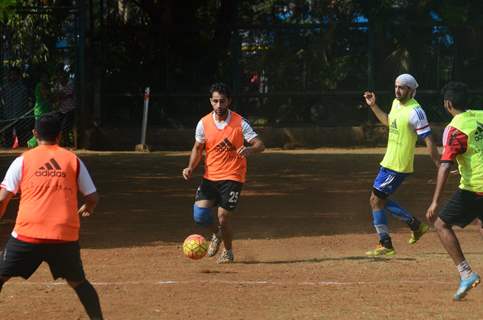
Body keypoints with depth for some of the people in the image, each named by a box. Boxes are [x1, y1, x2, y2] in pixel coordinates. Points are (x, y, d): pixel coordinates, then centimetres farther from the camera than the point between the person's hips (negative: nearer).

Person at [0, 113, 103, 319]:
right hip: (66, 234, 2)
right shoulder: (73, 160, 9)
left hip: (28, 233, -2)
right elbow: (92, 198, 11)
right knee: (78, 282, 20)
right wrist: (87, 209, 33)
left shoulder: (22, 161, 5)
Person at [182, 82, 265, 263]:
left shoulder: (239, 123, -9)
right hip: (210, 176, 3)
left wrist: (249, 150, -33)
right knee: (200, 214, -12)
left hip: (232, 177, -3)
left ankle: (228, 252, 19)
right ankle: (217, 234, 23)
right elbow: (198, 148, 12)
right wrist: (191, 168, -4)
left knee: (223, 218, -9)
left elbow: (260, 145, -11)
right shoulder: (204, 123, 0)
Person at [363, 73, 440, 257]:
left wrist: (439, 167, -20)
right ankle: (416, 226, 26)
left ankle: (386, 245, 1)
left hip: (398, 166, -10)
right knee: (380, 199, 17)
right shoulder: (396, 104, 8)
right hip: (389, 161, 10)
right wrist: (373, 106, 20)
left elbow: (429, 141, -20)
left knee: (376, 200, -6)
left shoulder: (415, 112, -20)